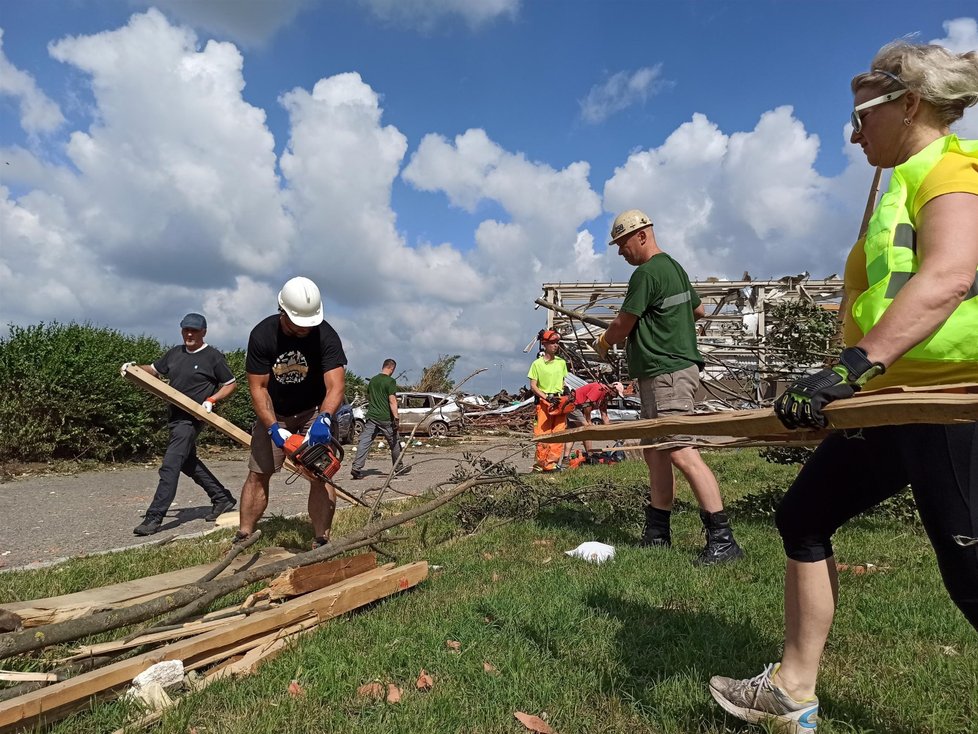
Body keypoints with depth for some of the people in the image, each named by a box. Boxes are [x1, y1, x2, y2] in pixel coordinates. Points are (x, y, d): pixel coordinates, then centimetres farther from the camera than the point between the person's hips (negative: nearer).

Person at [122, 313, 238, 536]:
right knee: (188, 462, 19)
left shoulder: (213, 357, -6)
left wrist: (211, 400, -15)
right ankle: (222, 498, 30)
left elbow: (231, 384, -2)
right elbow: (154, 370, 22)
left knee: (170, 466, -13)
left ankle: (154, 517, -10)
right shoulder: (175, 353, 13)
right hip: (175, 417, 9)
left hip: (192, 419, -8)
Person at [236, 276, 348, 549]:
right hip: (273, 414, 2)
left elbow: (335, 386, -31)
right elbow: (258, 388, -17)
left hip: (313, 411, -1)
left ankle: (322, 543, -4)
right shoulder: (261, 335, -20)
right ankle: (242, 539, 11)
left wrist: (324, 419, -49)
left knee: (320, 475, -10)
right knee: (257, 474, 1)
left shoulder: (326, 335, -24)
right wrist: (273, 428, -29)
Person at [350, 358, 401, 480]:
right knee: (394, 443, 12)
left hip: (371, 416, 5)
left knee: (364, 442, -2)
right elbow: (392, 401, -15)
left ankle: (356, 468, -13)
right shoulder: (390, 381, -8)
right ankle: (398, 468, 24)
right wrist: (396, 418, -16)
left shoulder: (372, 380, 12)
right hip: (385, 418, -5)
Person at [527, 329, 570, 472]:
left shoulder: (561, 362, 10)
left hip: (559, 401, 4)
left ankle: (552, 462, 4)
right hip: (544, 402, -4)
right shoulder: (537, 364, -3)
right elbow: (533, 386, -4)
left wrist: (565, 392, 0)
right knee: (543, 434, -4)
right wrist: (547, 397, -13)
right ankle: (541, 463, 6)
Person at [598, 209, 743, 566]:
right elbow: (698, 309, 31)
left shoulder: (646, 273, -12)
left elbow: (622, 325, -8)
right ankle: (657, 533, 19)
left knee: (682, 453, -14)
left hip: (666, 373, -11)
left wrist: (603, 343, 12)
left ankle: (722, 539, -10)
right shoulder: (675, 268, 19)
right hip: (667, 373, 11)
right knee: (655, 453, 12)